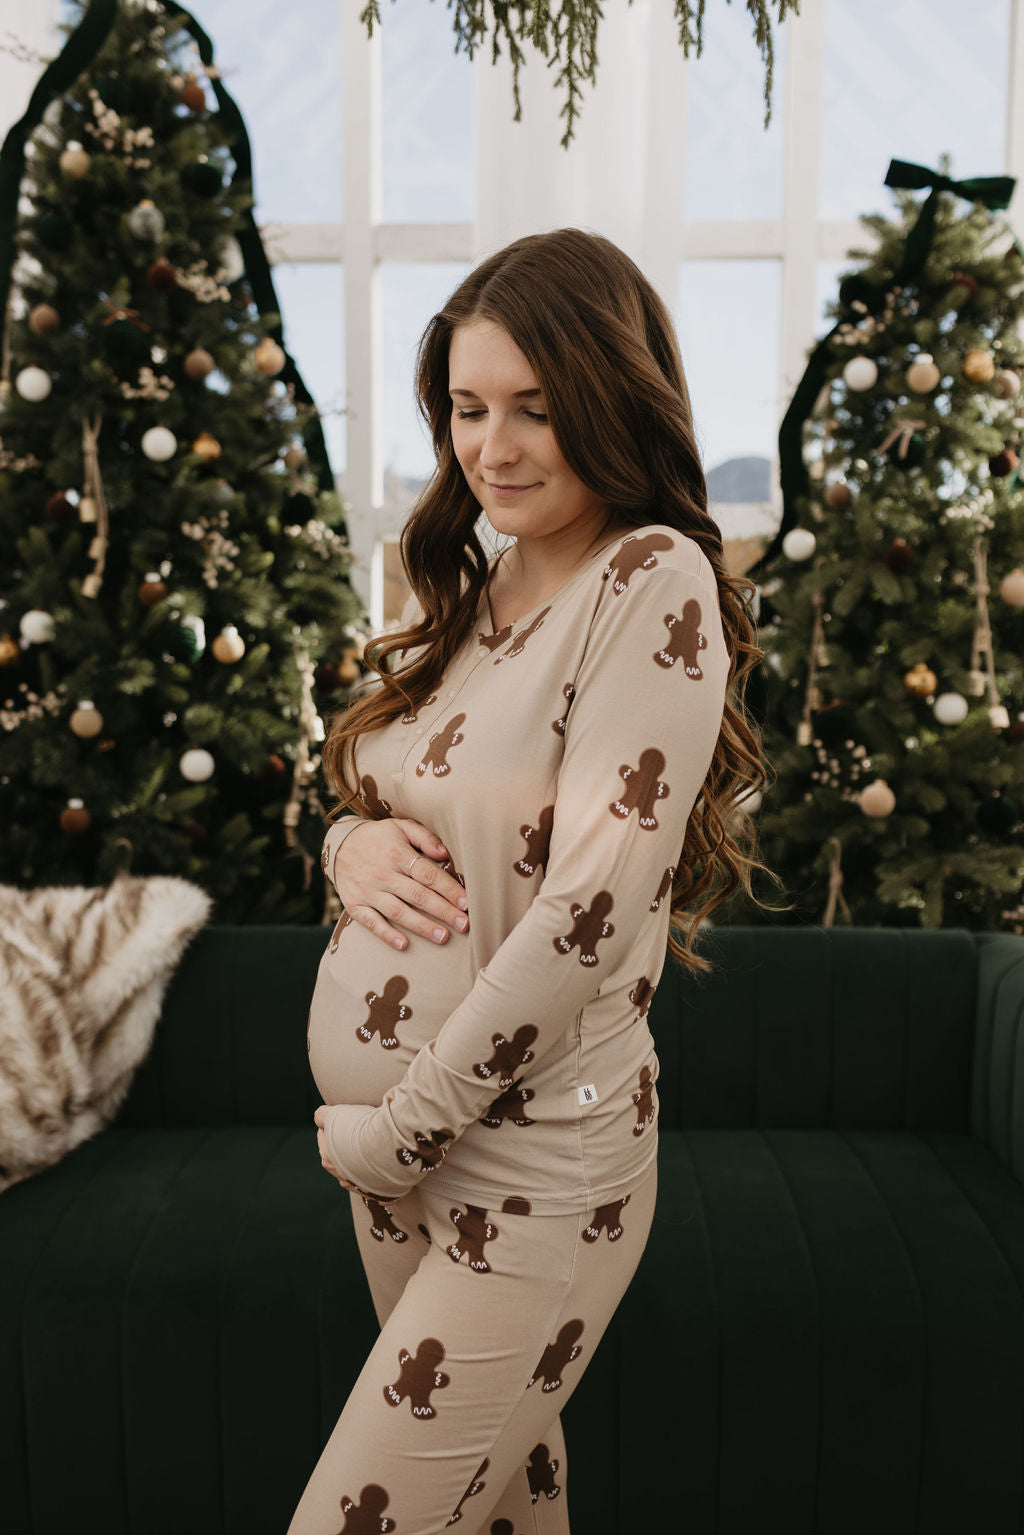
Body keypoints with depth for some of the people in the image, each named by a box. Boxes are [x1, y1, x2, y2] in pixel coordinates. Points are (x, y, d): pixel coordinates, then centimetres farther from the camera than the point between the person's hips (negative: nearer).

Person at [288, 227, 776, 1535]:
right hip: (391, 1145, 7)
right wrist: (354, 841, -8)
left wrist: (390, 1131, -15)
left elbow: (588, 906, -22)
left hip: (530, 1167, -6)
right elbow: (362, 802, 17)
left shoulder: (657, 583, -16)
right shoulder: (463, 595, 8)